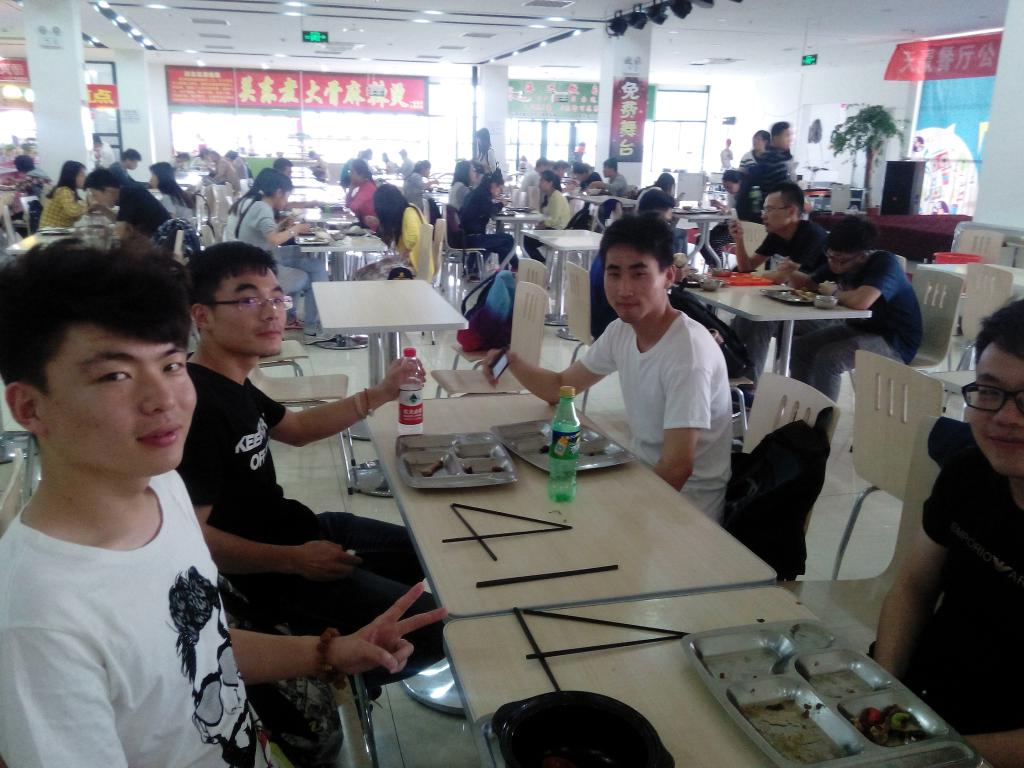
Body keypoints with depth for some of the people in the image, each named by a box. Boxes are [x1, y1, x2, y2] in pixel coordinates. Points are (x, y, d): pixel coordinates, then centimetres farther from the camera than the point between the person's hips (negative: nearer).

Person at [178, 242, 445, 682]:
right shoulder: (198, 405, -28)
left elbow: (295, 428, 19)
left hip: (300, 527, 10)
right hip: (270, 573, -10)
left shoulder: (231, 383, 5)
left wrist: (380, 395, 8)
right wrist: (295, 560, -23)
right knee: (442, 626, -12)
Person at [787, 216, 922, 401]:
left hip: (894, 342, -9)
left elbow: (860, 301, -43)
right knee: (799, 348, -1)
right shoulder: (840, 262, -1)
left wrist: (835, 292, -21)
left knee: (828, 358, -27)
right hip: (858, 328, 9)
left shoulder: (885, 263, -25)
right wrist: (792, 273, -10)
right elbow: (809, 284, 13)